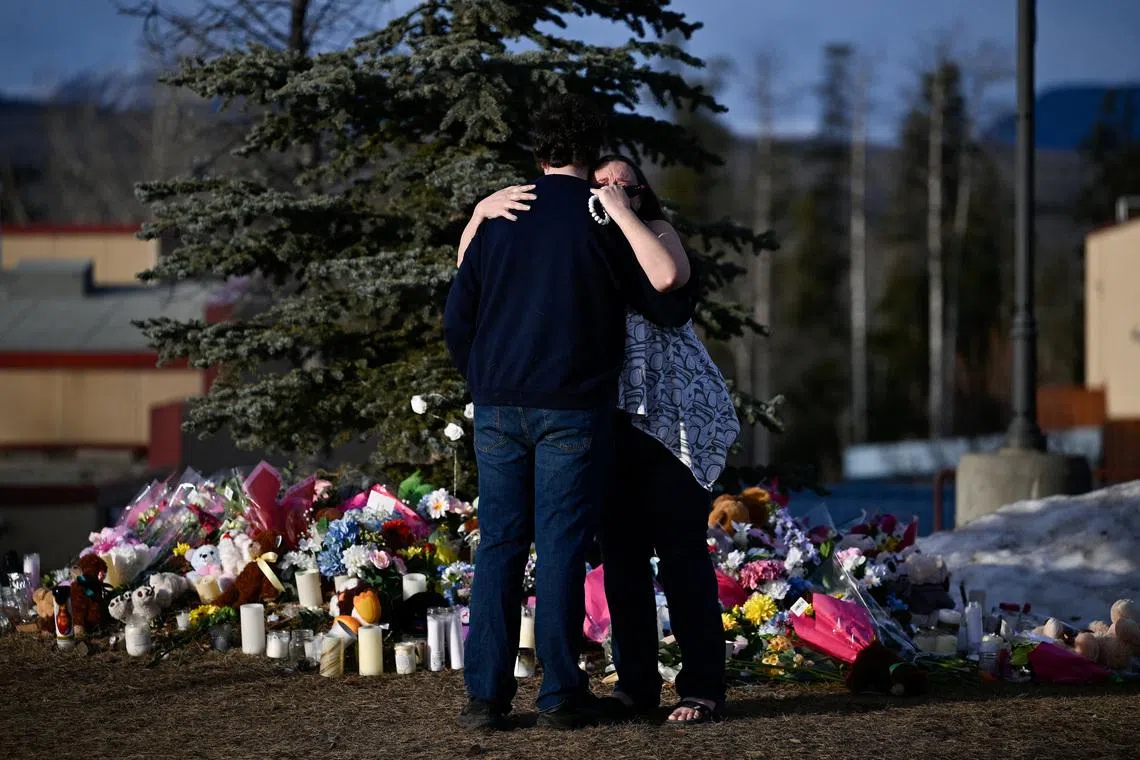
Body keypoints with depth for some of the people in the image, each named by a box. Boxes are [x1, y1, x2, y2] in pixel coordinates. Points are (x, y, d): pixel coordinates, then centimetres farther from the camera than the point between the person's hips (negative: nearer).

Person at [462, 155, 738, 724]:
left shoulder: (655, 232, 1)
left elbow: (667, 277, -24)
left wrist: (619, 210, -16)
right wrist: (483, 211, -10)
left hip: (670, 416, -5)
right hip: (608, 422, 5)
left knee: (680, 552, -5)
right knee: (622, 555, 7)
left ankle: (703, 688, -2)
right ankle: (635, 686, 13)